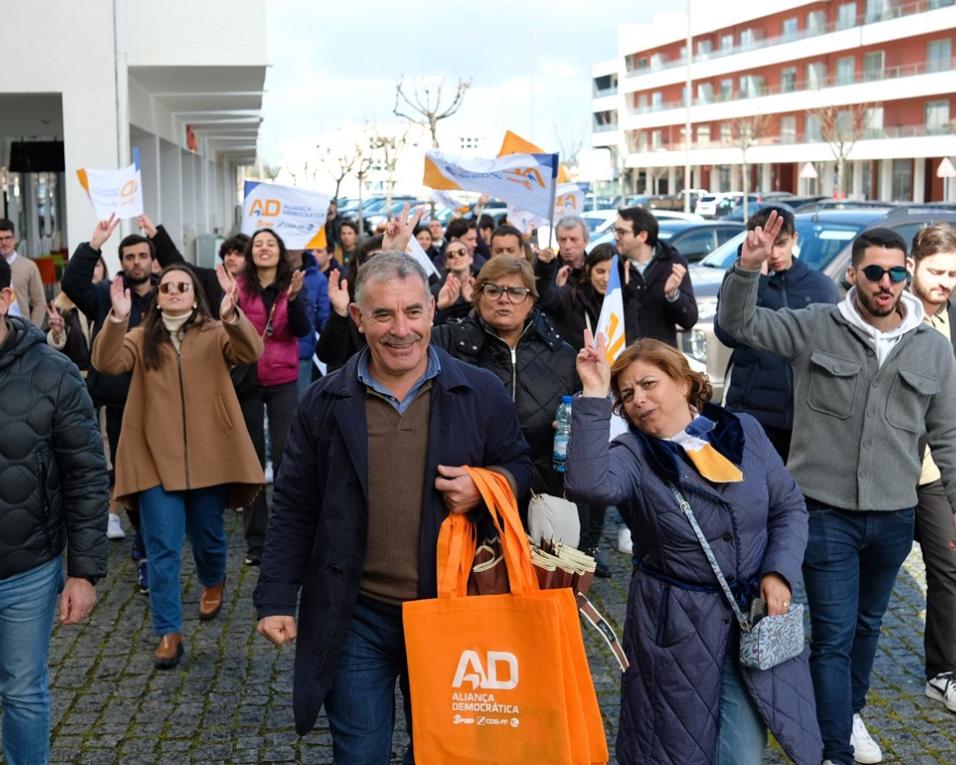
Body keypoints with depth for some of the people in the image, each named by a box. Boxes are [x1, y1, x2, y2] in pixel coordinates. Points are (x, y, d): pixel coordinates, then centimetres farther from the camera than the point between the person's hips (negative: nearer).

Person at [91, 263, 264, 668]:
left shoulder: (215, 334, 1)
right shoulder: (142, 338, 5)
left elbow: (251, 352, -18)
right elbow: (108, 362, -13)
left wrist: (231, 315, -37)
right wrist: (117, 318, -30)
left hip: (207, 454, 0)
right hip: (156, 456, 0)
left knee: (207, 533, 16)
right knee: (162, 546, -2)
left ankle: (213, 583, 48)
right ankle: (168, 632, 5)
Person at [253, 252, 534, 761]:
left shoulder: (482, 394, -4)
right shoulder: (324, 403, -2)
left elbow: (520, 467, 8)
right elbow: (295, 510, 2)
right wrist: (276, 598, -3)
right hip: (354, 619, 0)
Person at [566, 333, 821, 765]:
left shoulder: (744, 432, 0)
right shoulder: (631, 456, -10)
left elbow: (789, 508, 7)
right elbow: (588, 484, -33)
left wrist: (779, 572, -8)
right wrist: (594, 396, -32)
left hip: (754, 618, 2)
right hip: (676, 627, -2)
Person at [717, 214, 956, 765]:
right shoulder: (815, 327, -6)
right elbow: (741, 324, -10)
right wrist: (748, 266, -27)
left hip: (895, 516, 3)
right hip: (827, 512, -3)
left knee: (868, 625, 21)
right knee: (834, 635, -1)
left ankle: (850, 712, 44)